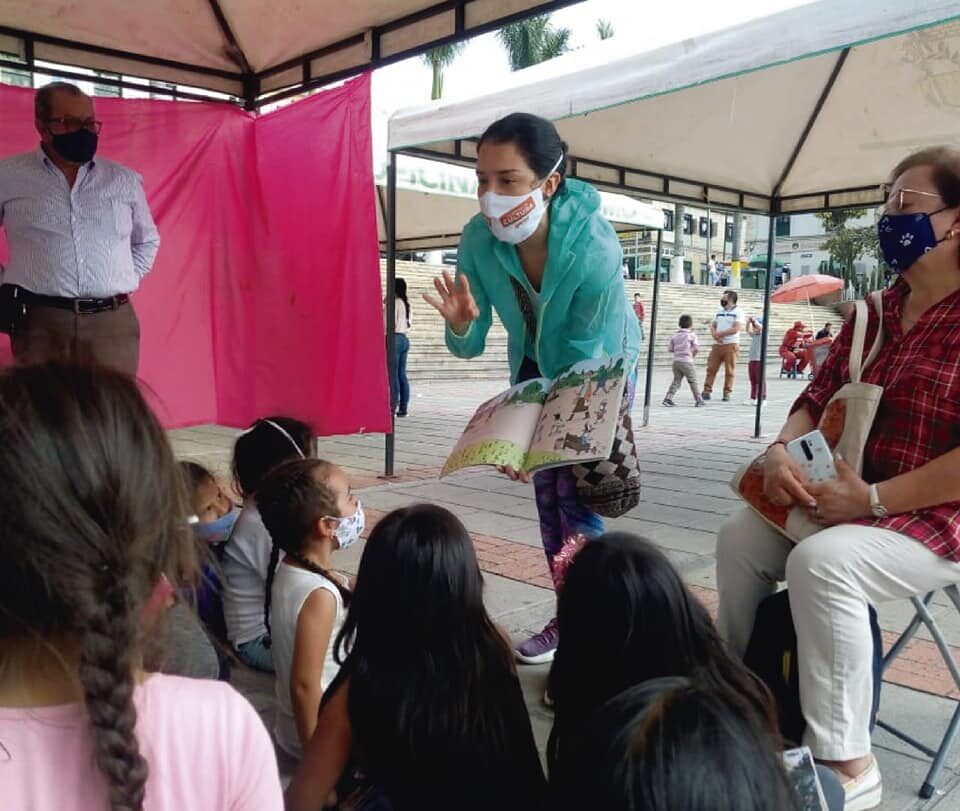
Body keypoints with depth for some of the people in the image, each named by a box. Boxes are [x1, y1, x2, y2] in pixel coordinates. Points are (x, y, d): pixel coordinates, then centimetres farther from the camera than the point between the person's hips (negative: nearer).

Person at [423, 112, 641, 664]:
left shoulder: (594, 248, -37)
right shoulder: (479, 238, -26)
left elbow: (586, 359, -29)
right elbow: (470, 348, -19)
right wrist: (461, 324, -42)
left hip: (602, 365, -4)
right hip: (535, 365, 4)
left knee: (576, 494, -9)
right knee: (547, 492, 8)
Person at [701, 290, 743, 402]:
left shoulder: (738, 312, -3)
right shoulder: (719, 311, 17)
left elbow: (735, 329, -13)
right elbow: (712, 325, 15)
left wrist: (719, 334, -10)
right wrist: (715, 334, -7)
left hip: (731, 345, -5)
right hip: (717, 344, 6)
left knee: (729, 370, -2)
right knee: (711, 368, 1)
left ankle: (727, 393, 5)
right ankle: (707, 391, 4)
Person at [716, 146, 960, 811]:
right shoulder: (874, 317, 9)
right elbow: (815, 402, 11)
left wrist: (874, 498, -25)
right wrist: (782, 453, -10)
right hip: (850, 498, 8)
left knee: (820, 563, -30)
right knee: (740, 539, -1)